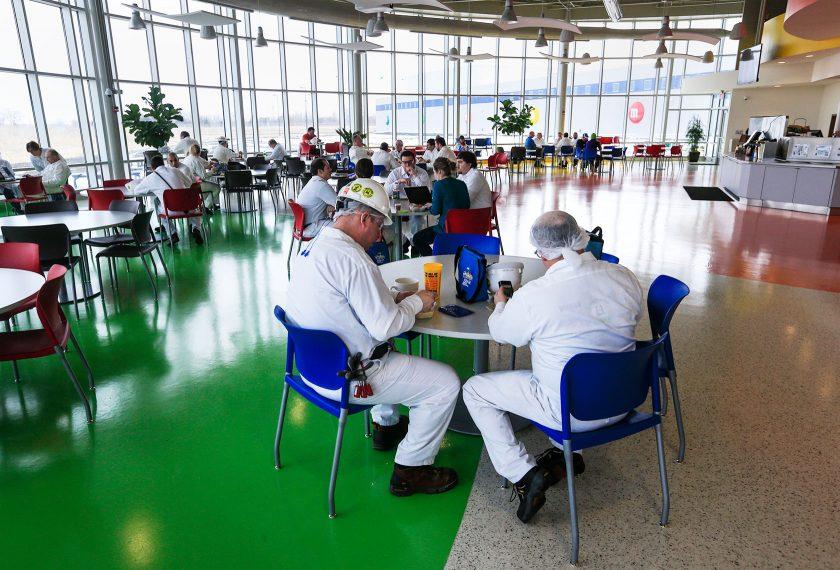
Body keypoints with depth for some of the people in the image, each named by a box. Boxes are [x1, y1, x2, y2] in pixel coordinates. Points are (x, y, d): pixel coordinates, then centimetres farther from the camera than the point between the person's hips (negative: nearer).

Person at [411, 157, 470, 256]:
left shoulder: (439, 185, -14)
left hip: (448, 228, -8)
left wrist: (428, 208, 9)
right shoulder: (462, 184, 6)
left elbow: (435, 211, -14)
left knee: (417, 239, 10)